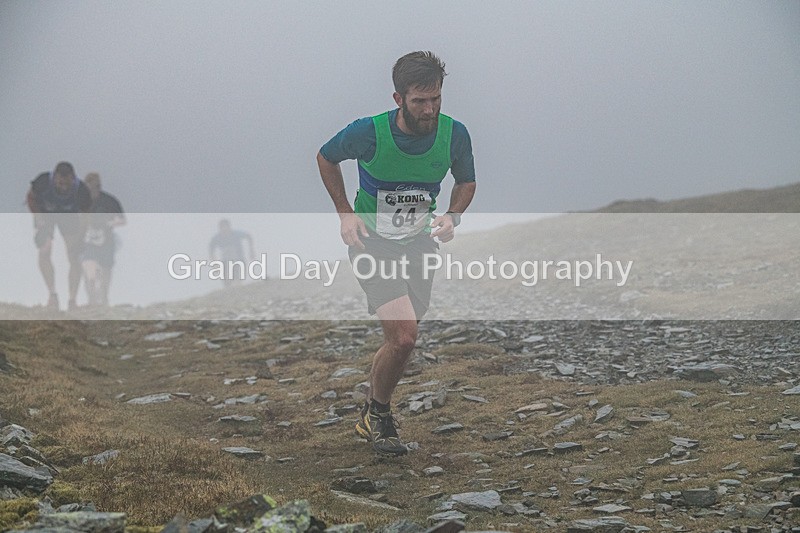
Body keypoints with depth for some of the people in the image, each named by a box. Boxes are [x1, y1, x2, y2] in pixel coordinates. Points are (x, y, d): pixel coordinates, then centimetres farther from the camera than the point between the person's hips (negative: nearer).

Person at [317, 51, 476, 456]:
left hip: (419, 244, 4)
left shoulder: (454, 135, -11)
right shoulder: (368, 133, -20)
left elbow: (466, 182, 9)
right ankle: (378, 415, 7)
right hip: (371, 242, -4)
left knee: (401, 339, 10)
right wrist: (346, 215, -6)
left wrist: (451, 217, -10)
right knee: (403, 336, -18)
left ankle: (370, 416, 35)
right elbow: (326, 158, 1)